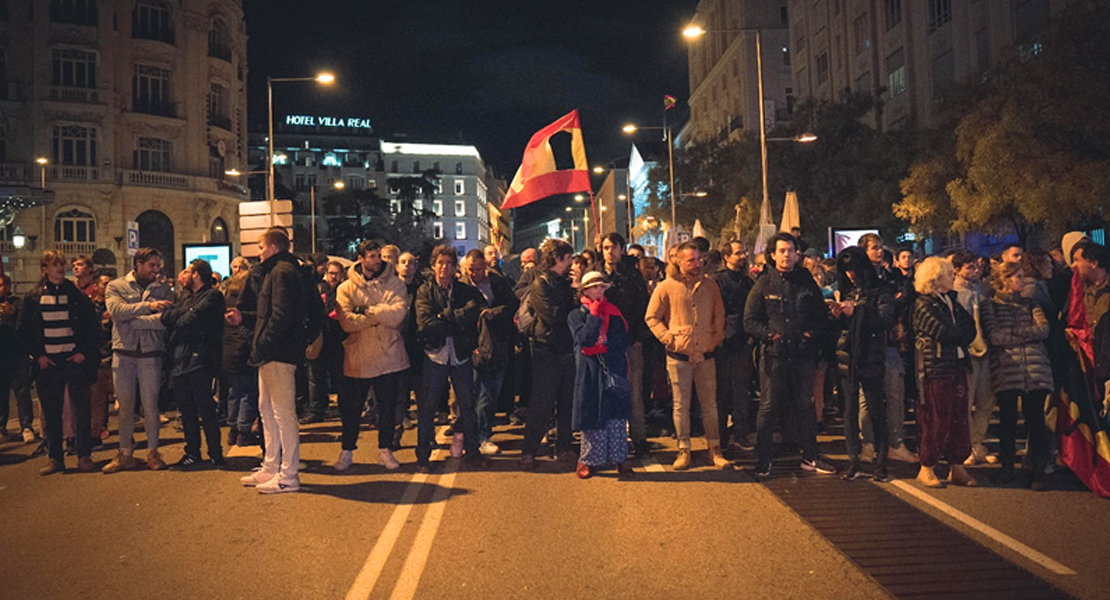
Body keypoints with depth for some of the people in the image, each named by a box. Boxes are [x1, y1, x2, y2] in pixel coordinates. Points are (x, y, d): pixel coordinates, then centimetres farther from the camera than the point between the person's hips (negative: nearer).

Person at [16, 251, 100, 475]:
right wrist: (37, 355, -2)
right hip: (48, 363, 1)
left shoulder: (77, 295, 4)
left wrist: (85, 352, -5)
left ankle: (84, 456, 7)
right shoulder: (33, 297, 6)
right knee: (51, 414, 6)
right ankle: (55, 458, 15)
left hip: (74, 361, -1)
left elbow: (94, 325, 5)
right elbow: (22, 330, 9)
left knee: (82, 411, -1)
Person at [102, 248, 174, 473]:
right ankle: (125, 453, 15)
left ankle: (153, 451, 13)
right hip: (124, 352, 0)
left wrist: (133, 318, -14)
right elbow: (117, 311, -13)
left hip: (150, 353, 0)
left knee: (150, 403, 2)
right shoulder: (116, 287, 7)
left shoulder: (163, 289, 9)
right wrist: (148, 306, -21)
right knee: (125, 404, 6)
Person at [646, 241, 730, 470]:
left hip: (706, 354, 2)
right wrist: (667, 337, -7)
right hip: (679, 356, -2)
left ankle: (714, 450, 15)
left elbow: (719, 314, 16)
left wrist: (717, 337, 6)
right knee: (681, 405, 4)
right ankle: (683, 450, 15)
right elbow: (651, 317, 3)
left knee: (710, 403, 6)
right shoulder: (666, 287, -2)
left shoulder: (709, 284, 6)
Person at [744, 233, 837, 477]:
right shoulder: (763, 284, 1)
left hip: (803, 354, 3)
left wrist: (811, 334, -3)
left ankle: (810, 457, 23)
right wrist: (771, 336, -13)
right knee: (769, 407, 1)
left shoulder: (807, 281, 8)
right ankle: (763, 459, 10)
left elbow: (822, 315, 13)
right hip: (774, 355, -3)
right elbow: (750, 321, -1)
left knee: (805, 406, 12)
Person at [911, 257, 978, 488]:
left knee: (959, 417, 7)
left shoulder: (952, 300, 17)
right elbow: (944, 333, -17)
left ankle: (957, 467, 16)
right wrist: (962, 333, -2)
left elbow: (970, 328, 9)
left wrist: (956, 336, -9)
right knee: (935, 419, -3)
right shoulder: (923, 304, -8)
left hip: (957, 365, 8)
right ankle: (926, 468, 7)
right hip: (935, 367, -7)